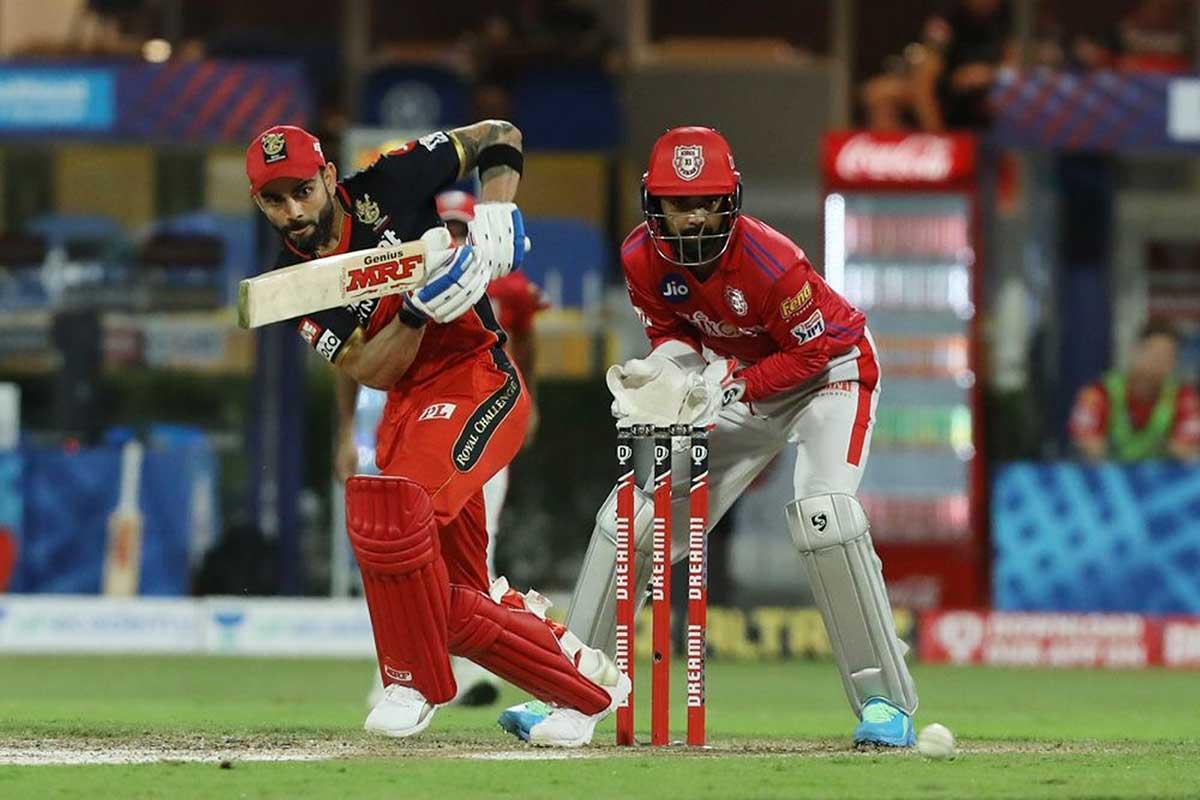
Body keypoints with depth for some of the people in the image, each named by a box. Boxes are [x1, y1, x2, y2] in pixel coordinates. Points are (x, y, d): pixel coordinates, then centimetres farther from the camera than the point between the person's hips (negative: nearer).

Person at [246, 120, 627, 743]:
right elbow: (372, 373, -10)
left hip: (477, 381, -6)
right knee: (450, 605, 5)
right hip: (407, 408, 7)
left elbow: (498, 136, 3)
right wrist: (418, 307, -26)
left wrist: (494, 213, -14)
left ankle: (414, 681, -16)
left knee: (387, 504, -31)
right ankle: (588, 684, 26)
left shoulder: (385, 188, -9)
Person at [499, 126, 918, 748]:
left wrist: (732, 390, -32)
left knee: (822, 509, -31)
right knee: (633, 511, 0)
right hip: (739, 378, 6)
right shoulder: (642, 259, -16)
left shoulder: (770, 263, -34)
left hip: (829, 370, -6)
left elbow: (815, 352, -24)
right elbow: (672, 331, 0)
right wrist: (663, 372, -23)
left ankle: (885, 702, -23)